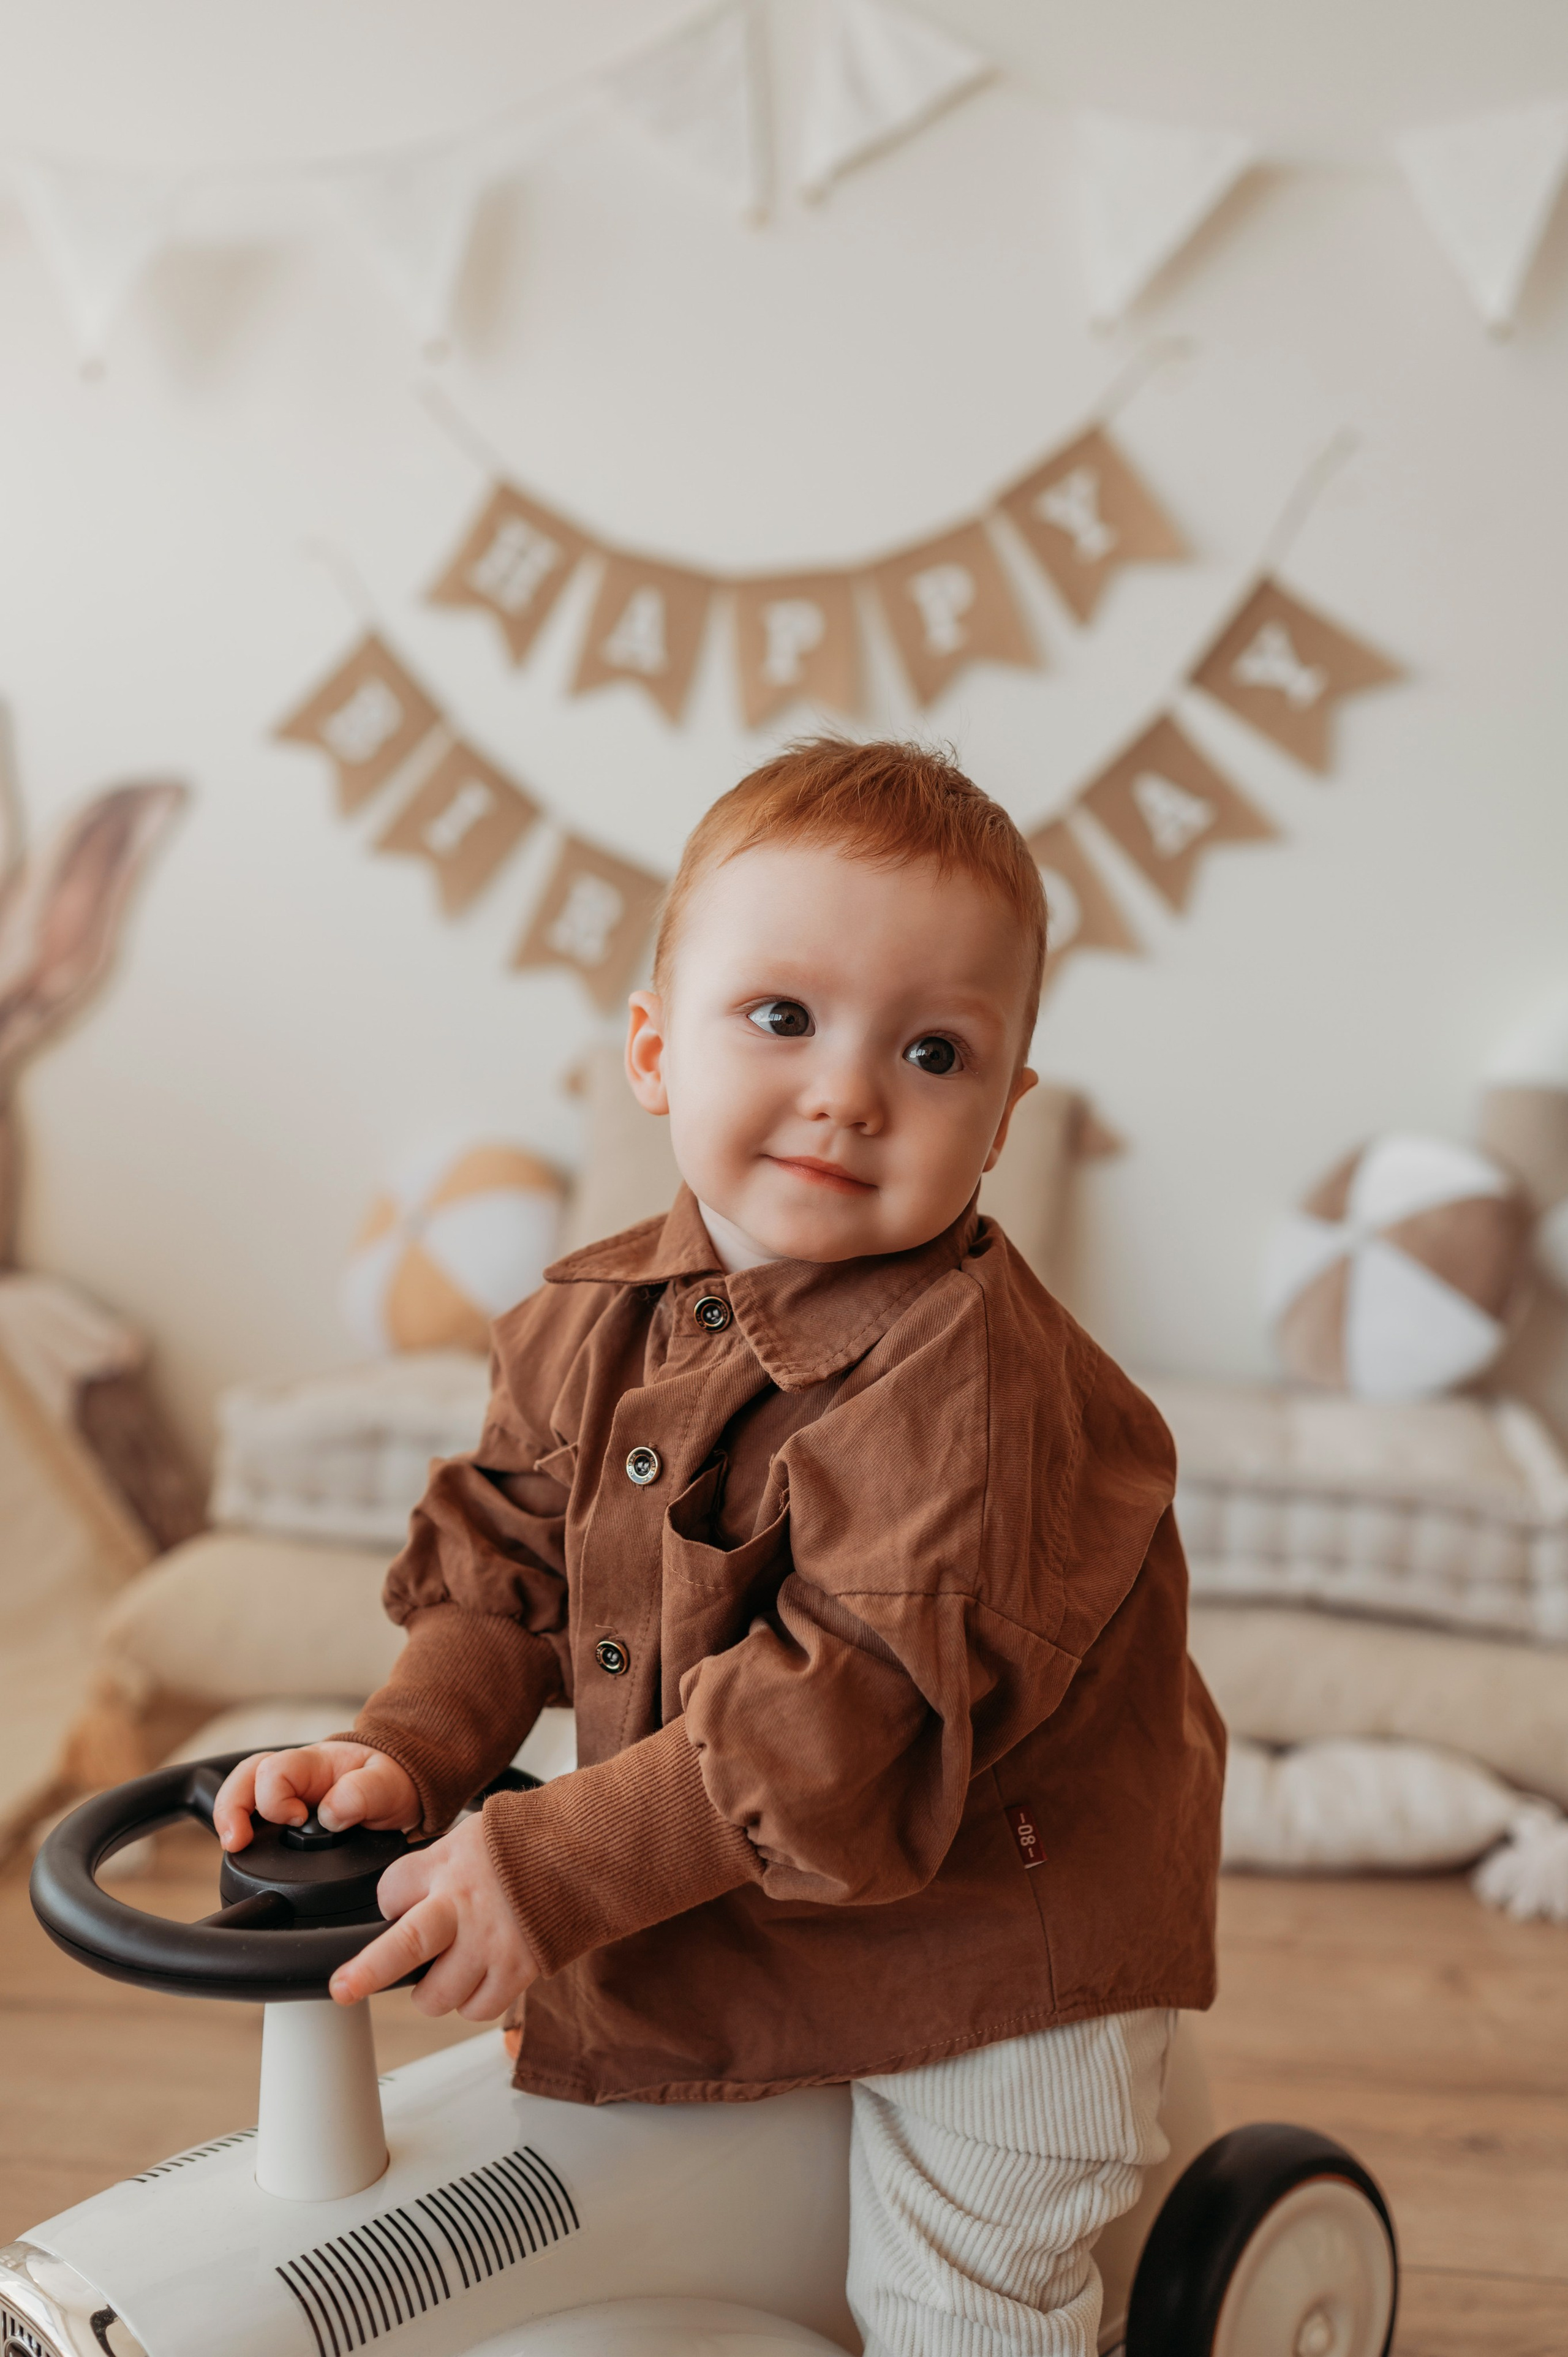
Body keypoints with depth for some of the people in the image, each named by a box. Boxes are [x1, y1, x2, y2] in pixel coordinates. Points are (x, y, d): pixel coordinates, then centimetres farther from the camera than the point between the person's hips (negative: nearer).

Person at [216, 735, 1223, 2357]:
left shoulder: (968, 1371, -28)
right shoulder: (590, 1323, -4)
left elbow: (860, 1697, -33)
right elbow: (502, 1560, 5)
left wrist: (549, 1870, -32)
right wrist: (409, 1753, -13)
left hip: (986, 1961, -6)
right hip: (716, 1940, 7)